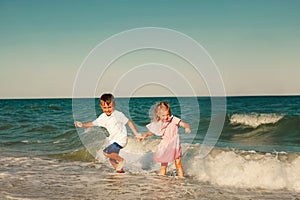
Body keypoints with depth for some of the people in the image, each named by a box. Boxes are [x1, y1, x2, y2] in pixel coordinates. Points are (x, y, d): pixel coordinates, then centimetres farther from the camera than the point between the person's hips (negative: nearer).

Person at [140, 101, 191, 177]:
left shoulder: (173, 119, -14)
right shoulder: (158, 124, -5)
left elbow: (184, 124, -21)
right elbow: (150, 132, 9)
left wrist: (187, 127, -43)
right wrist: (144, 136, -6)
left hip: (175, 145, -2)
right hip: (165, 147, 2)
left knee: (178, 164, 3)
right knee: (163, 166, 8)